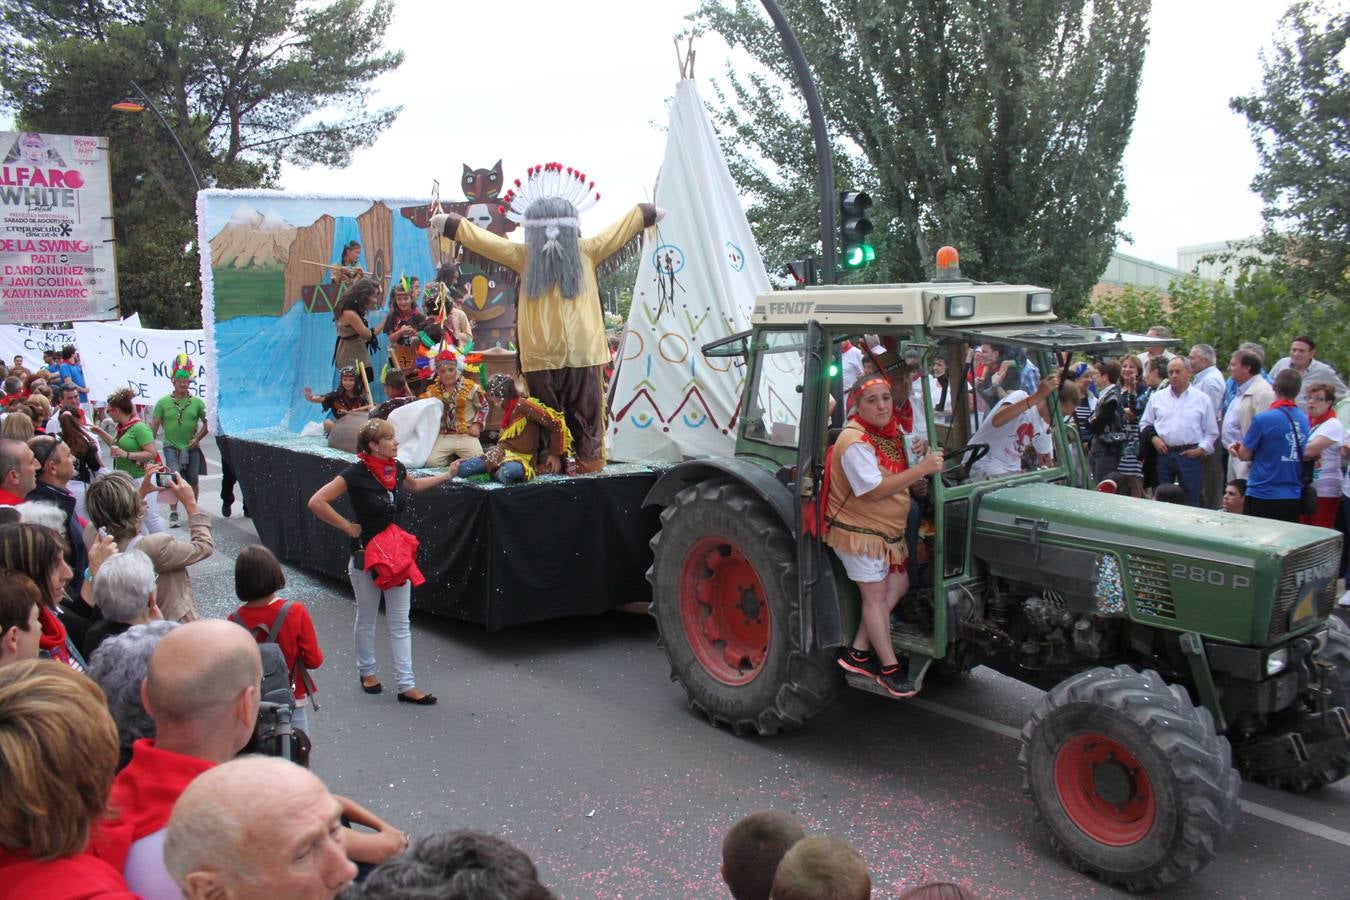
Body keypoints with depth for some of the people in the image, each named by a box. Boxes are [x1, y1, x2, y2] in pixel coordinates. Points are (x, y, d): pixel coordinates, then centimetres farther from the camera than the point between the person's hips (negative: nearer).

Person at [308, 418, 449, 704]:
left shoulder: (397, 468, 0)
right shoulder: (356, 474, -19)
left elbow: (413, 484, 24)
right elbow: (316, 502, -21)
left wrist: (447, 476, 21)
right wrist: (348, 527, -16)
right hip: (366, 554, -5)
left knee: (400, 622, 6)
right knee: (367, 619, 13)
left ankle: (407, 686, 10)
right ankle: (366, 671, 34)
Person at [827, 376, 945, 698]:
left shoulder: (891, 431, 6)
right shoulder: (855, 441, -24)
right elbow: (875, 490, -31)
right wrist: (921, 469, -32)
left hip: (887, 528, 10)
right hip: (857, 530, -10)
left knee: (898, 585, 12)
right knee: (876, 594, -3)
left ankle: (858, 652, 16)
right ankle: (889, 668, 7)